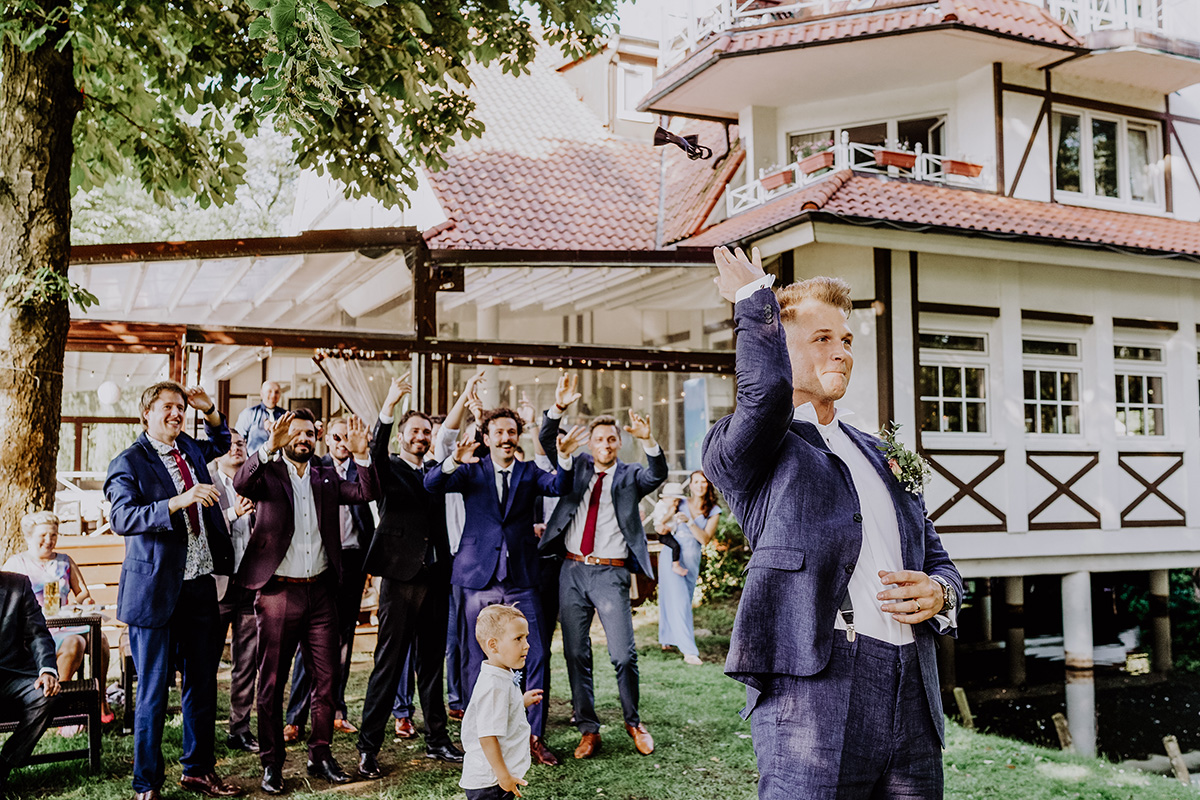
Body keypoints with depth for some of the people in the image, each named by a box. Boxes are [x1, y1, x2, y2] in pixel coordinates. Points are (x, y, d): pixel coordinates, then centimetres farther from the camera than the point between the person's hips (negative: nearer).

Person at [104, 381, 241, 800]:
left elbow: (220, 443, 35)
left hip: (199, 586, 7)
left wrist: (210, 411, 16)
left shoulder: (190, 449, 13)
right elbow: (122, 517, -21)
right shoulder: (128, 463, -7)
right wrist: (177, 502, -32)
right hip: (155, 589, -6)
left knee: (202, 685, 13)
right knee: (154, 691, 2)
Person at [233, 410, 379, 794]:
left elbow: (368, 492, 1)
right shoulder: (268, 473, 2)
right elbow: (241, 484, -20)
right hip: (278, 591, -3)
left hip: (320, 591, 4)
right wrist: (269, 447, -33)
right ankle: (271, 763, 17)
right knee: (272, 681, 5)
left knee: (326, 679, 7)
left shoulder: (326, 478, 13)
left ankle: (320, 754, 21)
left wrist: (362, 455, -14)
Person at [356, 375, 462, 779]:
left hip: (435, 577, 5)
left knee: (432, 659, 13)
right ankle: (368, 746, 3)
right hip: (400, 576, -5)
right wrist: (389, 405, -33)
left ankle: (436, 738, 22)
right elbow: (376, 449, -19)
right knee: (389, 662, -4)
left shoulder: (436, 472, 16)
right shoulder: (389, 469, 1)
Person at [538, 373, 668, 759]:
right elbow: (547, 443, 2)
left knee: (624, 655, -5)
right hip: (572, 570, 3)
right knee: (575, 654, 6)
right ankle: (588, 730, 18)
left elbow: (658, 475, -14)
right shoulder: (577, 466, 12)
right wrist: (558, 408, -15)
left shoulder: (630, 476, 5)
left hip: (611, 573, -3)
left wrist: (647, 439, -32)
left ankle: (633, 722, 18)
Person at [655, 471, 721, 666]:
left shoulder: (713, 511, 1)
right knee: (679, 602, -12)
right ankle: (689, 651, -17)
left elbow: (705, 539, -10)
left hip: (692, 560, 3)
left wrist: (689, 521, -21)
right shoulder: (680, 504, 0)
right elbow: (661, 525, 6)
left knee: (683, 602, 11)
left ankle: (667, 639, 33)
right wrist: (664, 527, -17)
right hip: (672, 557, -3)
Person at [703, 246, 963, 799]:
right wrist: (754, 293, -5)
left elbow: (938, 559, 26)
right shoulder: (748, 453, 2)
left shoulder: (880, 454, 23)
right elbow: (767, 389, -21)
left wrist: (938, 593, 2)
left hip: (914, 698, 7)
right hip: (814, 693, -6)